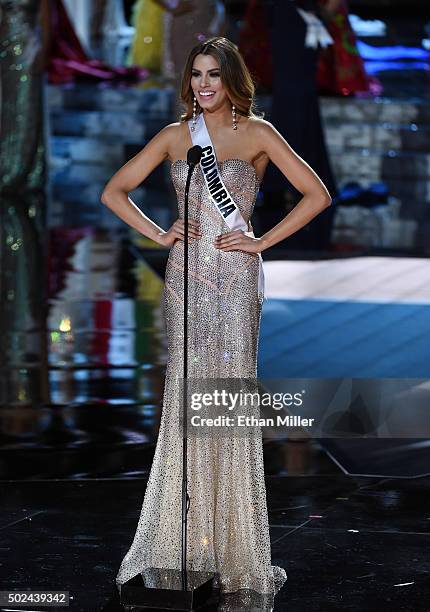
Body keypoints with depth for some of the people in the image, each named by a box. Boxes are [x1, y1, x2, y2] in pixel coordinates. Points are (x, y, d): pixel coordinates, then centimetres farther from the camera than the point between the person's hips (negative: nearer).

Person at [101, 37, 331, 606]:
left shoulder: (257, 133, 1)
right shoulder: (176, 135, 10)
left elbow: (317, 194, -3)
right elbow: (114, 191, 14)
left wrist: (262, 241, -7)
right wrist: (159, 234, 1)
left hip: (235, 277, -3)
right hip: (186, 275, 3)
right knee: (184, 396, 0)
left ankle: (235, 552, 3)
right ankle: (186, 543, 7)